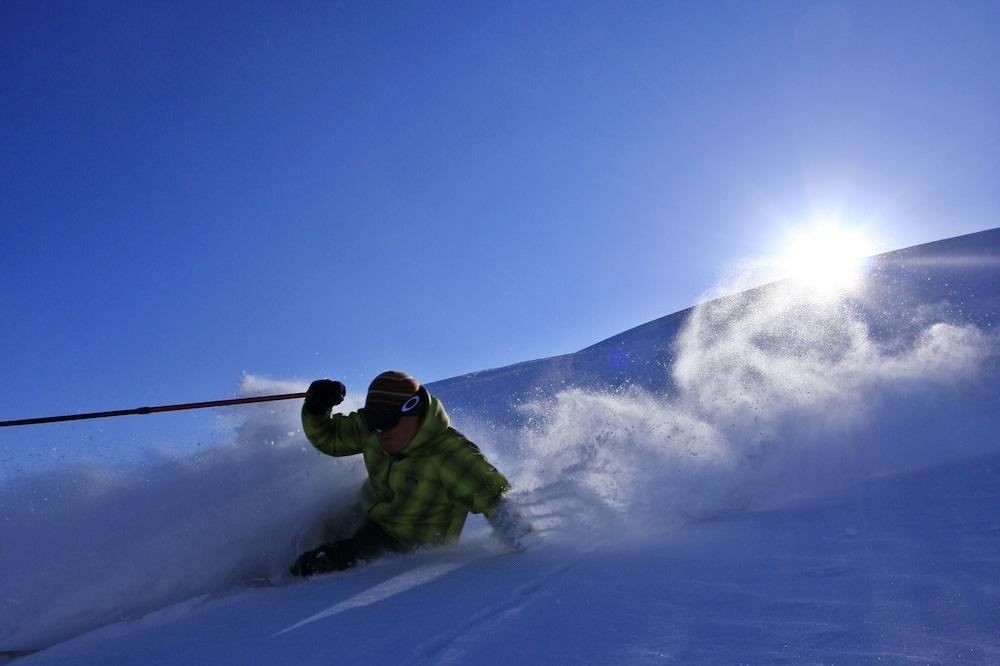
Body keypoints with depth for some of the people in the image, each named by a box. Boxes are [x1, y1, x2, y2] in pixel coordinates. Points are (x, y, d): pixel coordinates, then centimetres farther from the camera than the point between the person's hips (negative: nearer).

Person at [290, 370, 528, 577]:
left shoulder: (449, 455, -33)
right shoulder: (372, 430, -13)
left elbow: (494, 496, -32)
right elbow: (330, 438, 1)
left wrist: (521, 539, -44)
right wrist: (316, 408, -18)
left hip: (410, 545, -7)